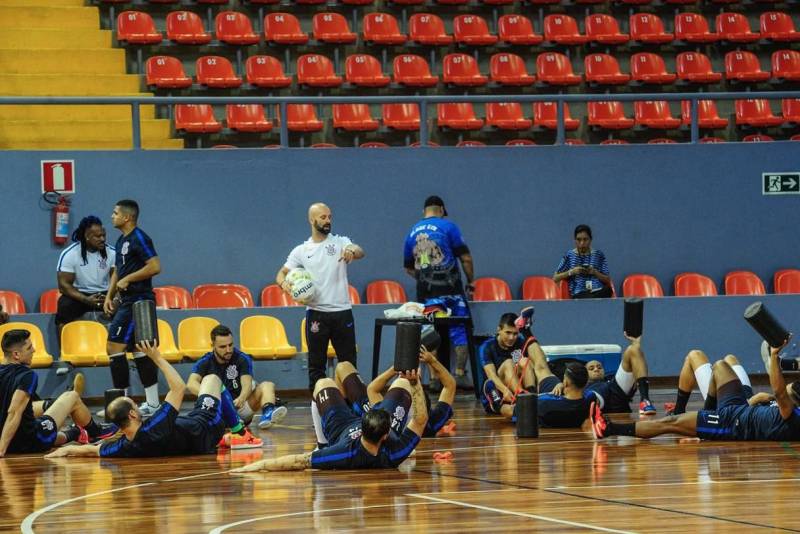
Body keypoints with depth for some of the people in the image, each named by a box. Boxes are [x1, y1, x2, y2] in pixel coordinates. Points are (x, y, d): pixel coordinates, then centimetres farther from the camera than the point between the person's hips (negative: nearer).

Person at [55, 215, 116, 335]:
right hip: (78, 295, -2)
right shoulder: (69, 254, -11)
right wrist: (86, 300, -27)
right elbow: (64, 285, -13)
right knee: (65, 305, -34)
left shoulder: (112, 253, -4)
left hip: (104, 295, 2)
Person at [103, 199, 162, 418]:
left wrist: (127, 279, -17)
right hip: (128, 301, 10)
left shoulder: (139, 239, -13)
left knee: (114, 346, -12)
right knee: (139, 350, 11)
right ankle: (152, 403, 14)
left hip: (137, 301, -10)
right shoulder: (122, 241, 17)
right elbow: (117, 271, 25)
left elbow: (155, 267, -22)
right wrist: (109, 296, 14)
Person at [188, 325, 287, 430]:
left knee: (267, 386, -18)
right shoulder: (205, 362, 1)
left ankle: (268, 413, -48)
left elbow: (247, 385, -15)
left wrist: (241, 399, -39)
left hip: (240, 407, 1)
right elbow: (191, 384, -18)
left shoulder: (242, 359, 2)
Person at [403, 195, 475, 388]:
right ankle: (460, 374, -5)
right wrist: (471, 281, 6)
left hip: (425, 292, 4)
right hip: (450, 289, -4)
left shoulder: (412, 233, 13)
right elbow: (466, 258, -4)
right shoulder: (448, 226, -1)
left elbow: (408, 268, 19)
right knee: (460, 330, 2)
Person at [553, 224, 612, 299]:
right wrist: (571, 272, -3)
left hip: (599, 292, 3)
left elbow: (608, 280, 15)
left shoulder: (598, 255, 16)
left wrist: (595, 273, -3)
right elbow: (555, 279, 12)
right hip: (579, 294, -3)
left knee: (608, 290, -37)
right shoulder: (569, 255, 13)